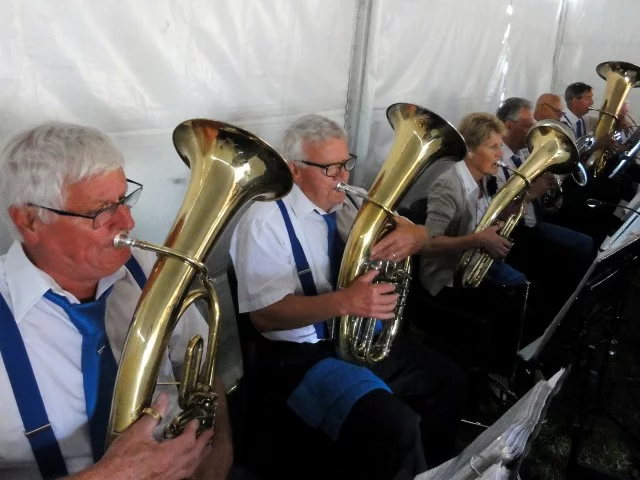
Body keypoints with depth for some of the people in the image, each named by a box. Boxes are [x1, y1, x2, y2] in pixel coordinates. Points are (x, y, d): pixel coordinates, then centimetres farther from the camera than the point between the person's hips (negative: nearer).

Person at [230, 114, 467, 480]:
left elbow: (421, 237, 6)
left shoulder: (352, 202, 5)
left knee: (450, 383, 9)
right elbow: (265, 314, -23)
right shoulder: (265, 221, -16)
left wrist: (411, 236, -20)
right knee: (395, 426, -26)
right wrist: (345, 302, -35)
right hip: (303, 356, -7)